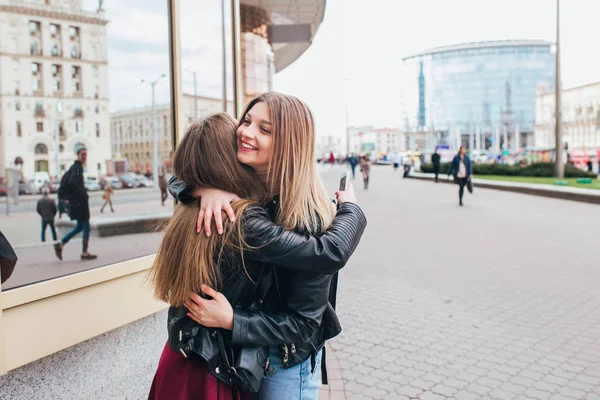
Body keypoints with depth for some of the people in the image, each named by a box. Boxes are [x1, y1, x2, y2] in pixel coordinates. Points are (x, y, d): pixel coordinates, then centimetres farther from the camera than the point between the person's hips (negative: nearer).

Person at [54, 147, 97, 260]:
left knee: (80, 227, 18)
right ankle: (84, 253, 3)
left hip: (75, 201, 10)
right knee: (86, 227, -2)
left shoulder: (74, 167, 16)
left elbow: (65, 180, 25)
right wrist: (82, 193, -19)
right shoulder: (78, 167, -14)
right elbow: (72, 182, -28)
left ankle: (60, 245, 17)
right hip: (79, 201, -10)